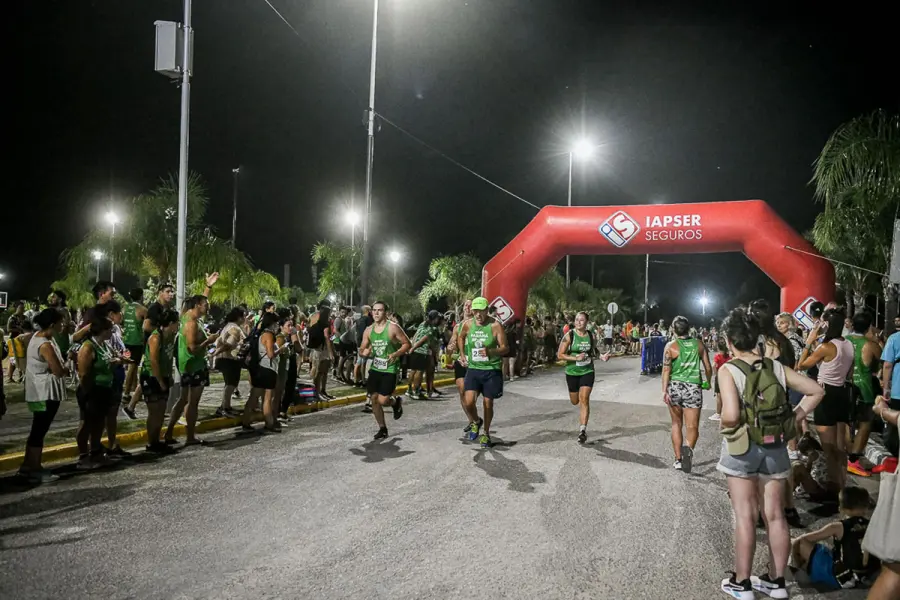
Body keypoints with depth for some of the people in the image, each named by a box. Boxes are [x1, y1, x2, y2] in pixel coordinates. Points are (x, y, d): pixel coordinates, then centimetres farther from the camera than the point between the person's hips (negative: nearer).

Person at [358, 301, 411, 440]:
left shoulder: (393, 328, -12)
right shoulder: (368, 330, 4)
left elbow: (407, 344, -7)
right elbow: (362, 349, 12)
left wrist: (396, 354, -22)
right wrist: (364, 352, -12)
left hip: (390, 370, -5)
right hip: (375, 369, 5)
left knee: (383, 400, -12)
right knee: (374, 399, 5)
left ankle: (396, 402, 23)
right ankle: (382, 428, 22)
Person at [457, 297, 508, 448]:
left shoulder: (495, 326, -12)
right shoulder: (468, 324, -1)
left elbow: (505, 348, -11)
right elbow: (461, 338, 22)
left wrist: (490, 351, -29)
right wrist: (462, 354, 14)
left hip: (491, 369, -2)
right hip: (473, 369, 2)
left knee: (488, 403, 6)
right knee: (468, 402, -13)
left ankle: (486, 433, 29)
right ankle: (475, 422, 21)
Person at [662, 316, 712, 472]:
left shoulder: (671, 346, -2)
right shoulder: (699, 344, 4)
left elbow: (666, 369, -11)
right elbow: (708, 367, 9)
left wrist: (664, 391, -11)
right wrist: (708, 382, 27)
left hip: (675, 387, 0)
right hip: (693, 388, 0)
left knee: (676, 424, 16)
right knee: (692, 426, 0)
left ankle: (678, 459, 18)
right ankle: (688, 449, -29)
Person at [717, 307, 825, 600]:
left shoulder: (728, 370, -15)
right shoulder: (775, 366, 1)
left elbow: (731, 415, -26)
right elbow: (816, 391, 2)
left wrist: (725, 426, -5)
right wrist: (795, 418, 5)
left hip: (742, 448, -5)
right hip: (775, 447, 5)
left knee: (745, 516, 4)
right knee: (775, 516, 13)